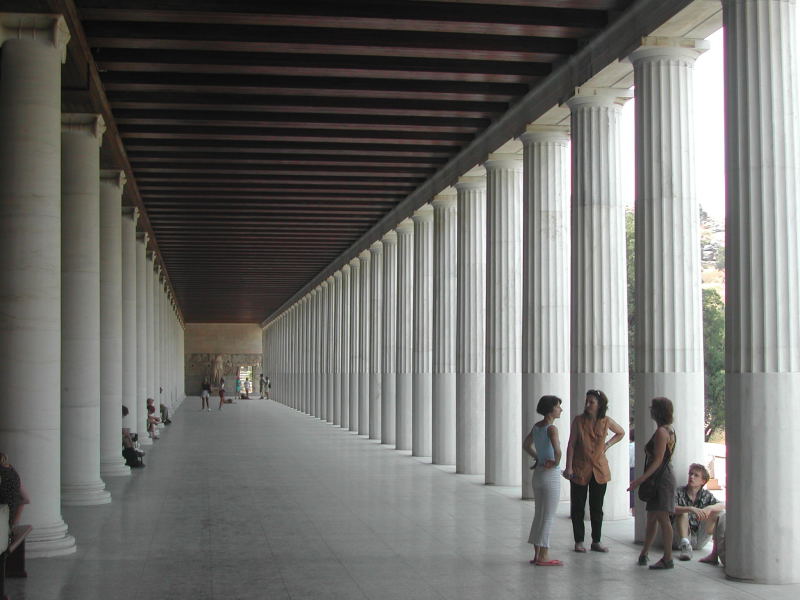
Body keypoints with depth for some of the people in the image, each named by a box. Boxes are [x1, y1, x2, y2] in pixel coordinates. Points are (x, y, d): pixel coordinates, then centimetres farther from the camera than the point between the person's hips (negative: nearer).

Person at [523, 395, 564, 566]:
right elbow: (557, 450, -31)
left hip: (538, 473, 8)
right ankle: (543, 557, 1)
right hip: (551, 475, -8)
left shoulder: (537, 426, 7)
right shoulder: (551, 428, -18)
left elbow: (526, 445, 21)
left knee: (539, 515, 14)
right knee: (548, 517, -2)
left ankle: (537, 554, 18)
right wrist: (556, 462, -12)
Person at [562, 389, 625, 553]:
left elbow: (621, 433, 20)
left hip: (599, 470, 2)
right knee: (578, 507, 3)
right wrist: (569, 467, -12)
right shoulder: (578, 420, -6)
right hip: (580, 470, -2)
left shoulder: (606, 421, 0)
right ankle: (579, 541, 13)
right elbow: (571, 445, -6)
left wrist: (607, 445, 6)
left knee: (597, 508, 7)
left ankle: (596, 541, 17)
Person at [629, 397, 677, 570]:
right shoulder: (669, 430, 15)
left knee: (662, 518, -7)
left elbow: (658, 460, -21)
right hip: (662, 477, 10)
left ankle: (668, 559, -5)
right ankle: (644, 554, 24)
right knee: (651, 518, 16)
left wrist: (642, 478, -24)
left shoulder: (661, 432, -16)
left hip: (662, 478, -10)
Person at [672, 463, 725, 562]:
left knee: (716, 513, -15)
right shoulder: (679, 492, -3)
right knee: (683, 512, -25)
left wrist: (709, 508, -31)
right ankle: (685, 546, -38)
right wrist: (691, 509, -39)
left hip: (700, 541, 2)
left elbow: (723, 505, -11)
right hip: (680, 538, -2)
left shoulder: (706, 495, 7)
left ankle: (715, 553, -32)